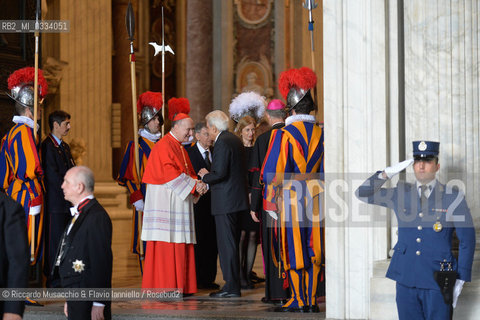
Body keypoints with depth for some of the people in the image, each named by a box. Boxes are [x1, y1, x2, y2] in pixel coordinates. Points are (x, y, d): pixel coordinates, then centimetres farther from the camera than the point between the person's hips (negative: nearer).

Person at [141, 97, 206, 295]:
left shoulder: (180, 148, 19)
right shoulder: (164, 146, -11)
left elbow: (188, 173, 19)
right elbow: (170, 174, -20)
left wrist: (197, 184, -1)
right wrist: (194, 185, -18)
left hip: (180, 201, 10)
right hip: (165, 201, -10)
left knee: (181, 245, 7)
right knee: (166, 244, -10)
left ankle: (180, 286, 9)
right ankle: (164, 287, -9)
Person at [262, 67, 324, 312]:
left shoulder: (283, 135, -10)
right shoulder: (321, 133, 2)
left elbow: (274, 172, -8)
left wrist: (272, 202, 0)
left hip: (291, 199, -4)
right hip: (316, 198, 4)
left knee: (294, 249, 2)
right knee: (313, 249, 8)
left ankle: (298, 300, 4)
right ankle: (311, 299, 9)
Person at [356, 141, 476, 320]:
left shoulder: (453, 197, -1)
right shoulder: (400, 194, 8)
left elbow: (467, 240, 2)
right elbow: (363, 194, 12)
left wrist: (460, 281, -1)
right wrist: (387, 174, -3)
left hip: (437, 284, -3)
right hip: (406, 280, 3)